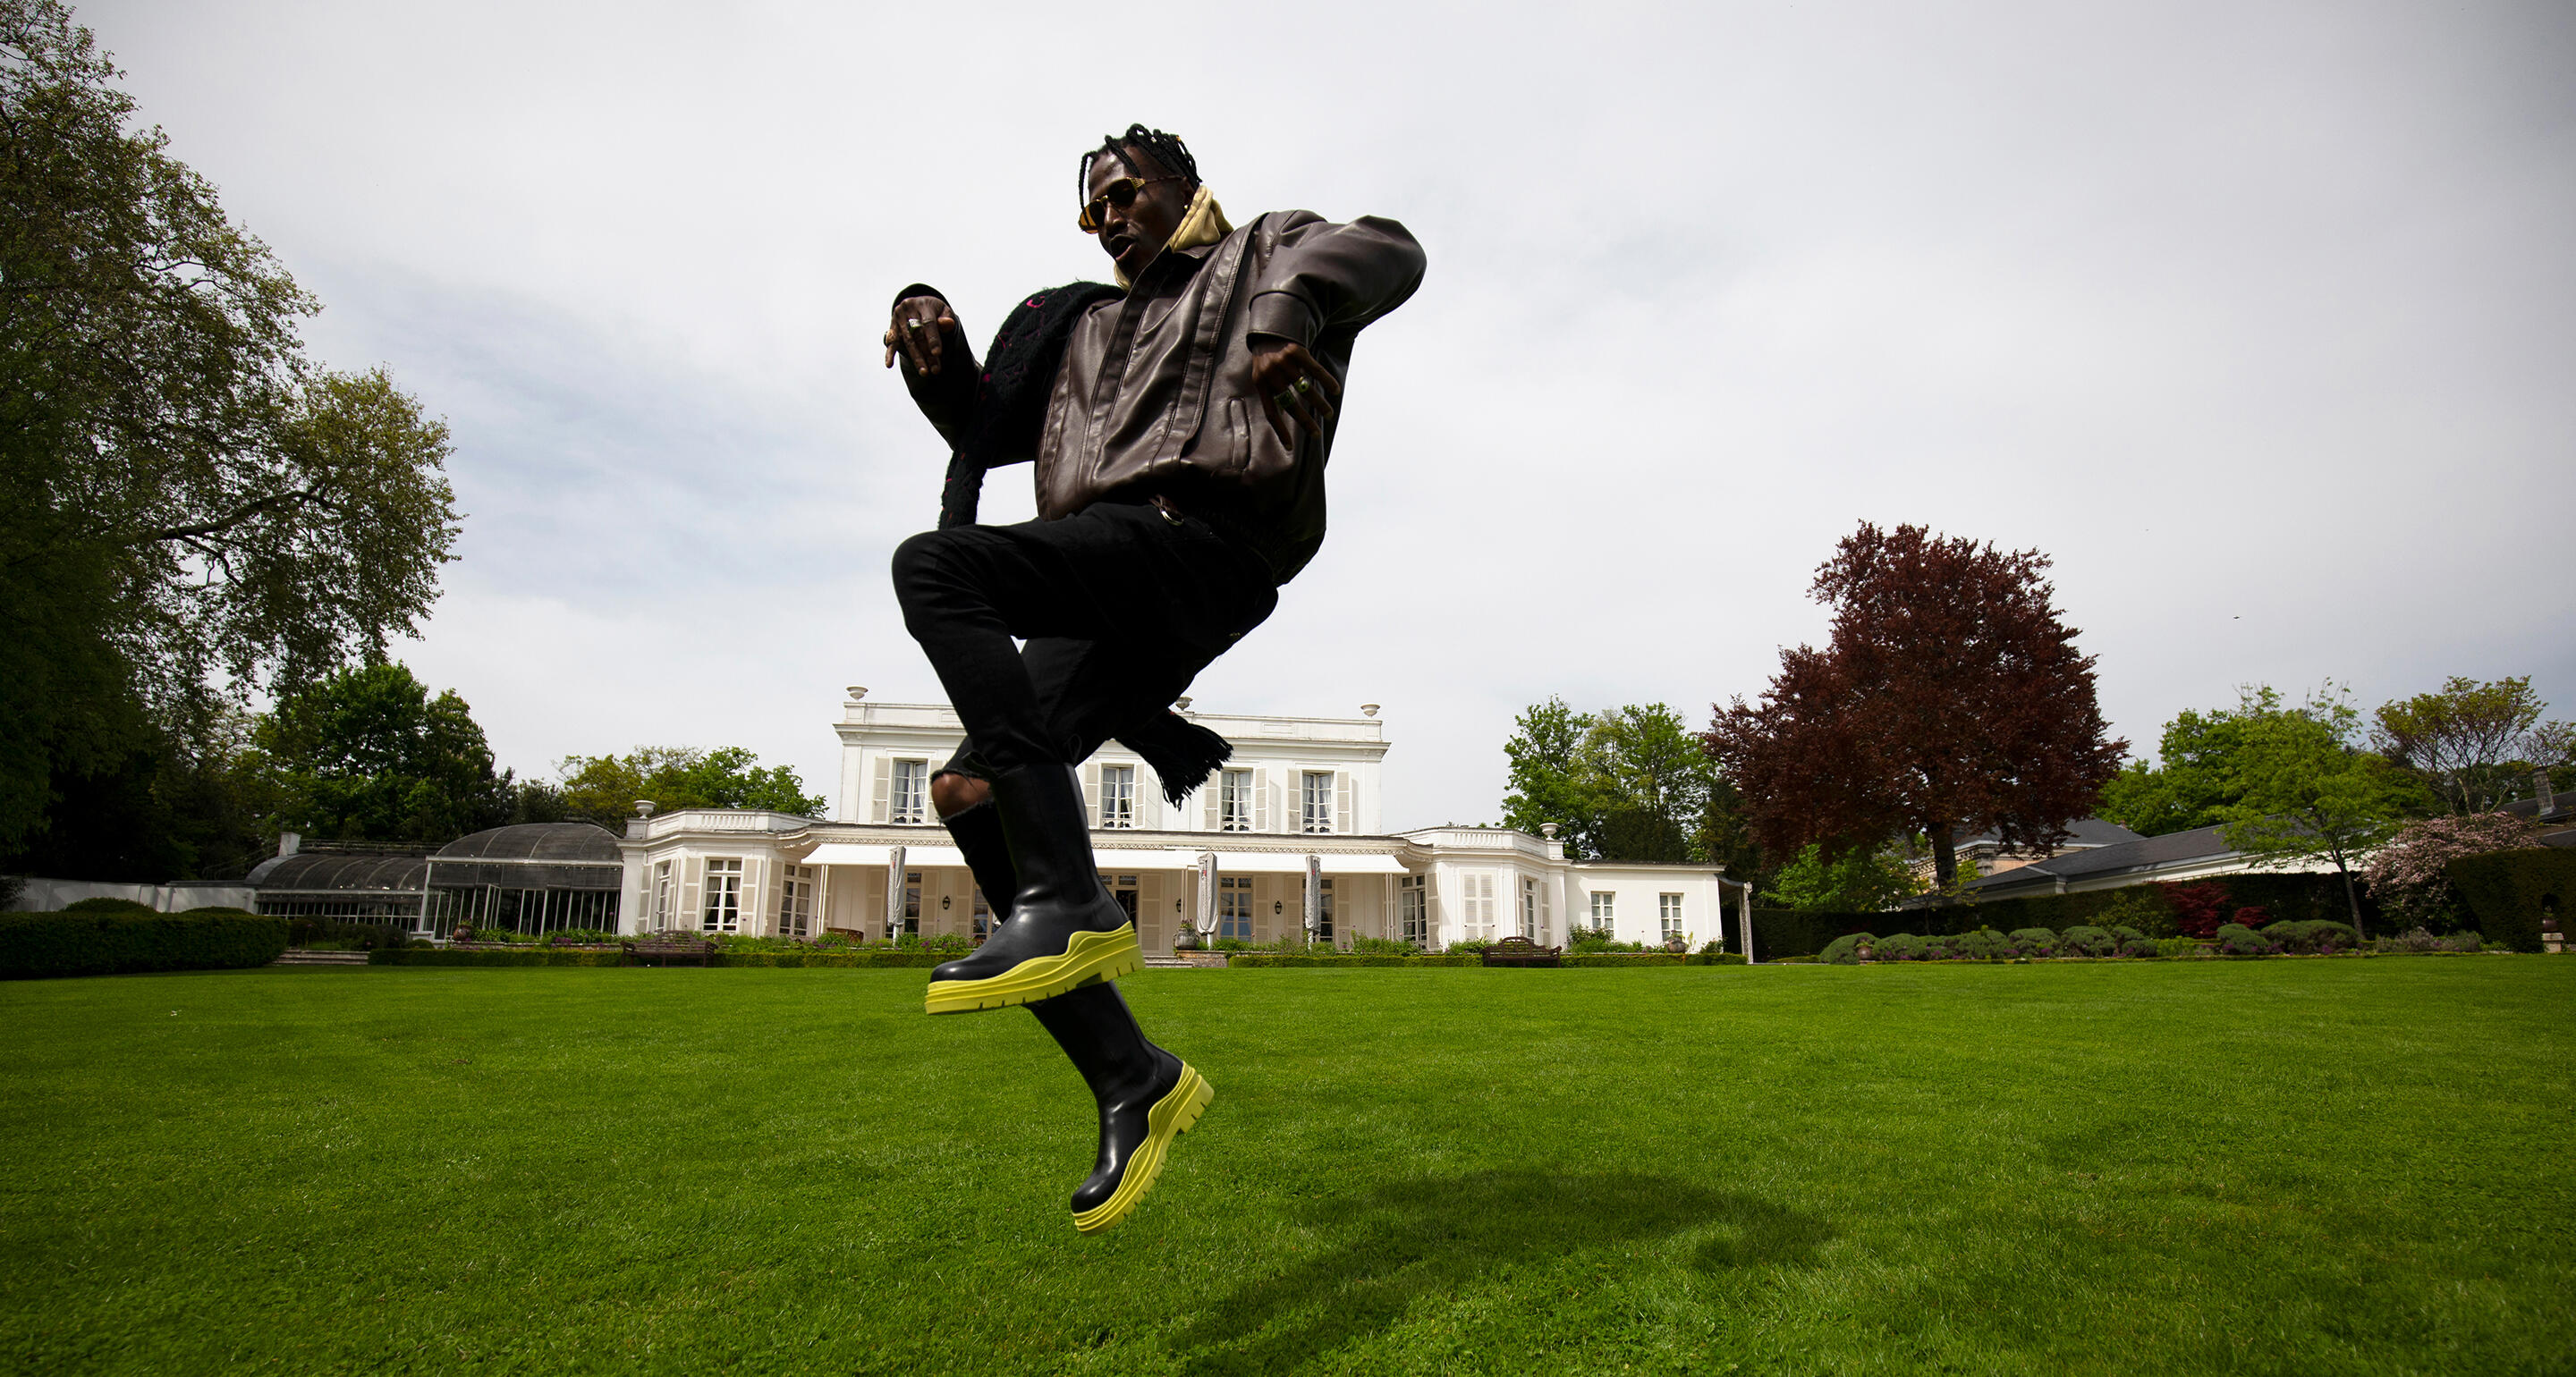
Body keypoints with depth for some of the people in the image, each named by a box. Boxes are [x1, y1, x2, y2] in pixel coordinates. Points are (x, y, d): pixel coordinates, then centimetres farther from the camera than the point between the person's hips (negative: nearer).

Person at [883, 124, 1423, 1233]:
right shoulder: (1089, 323, 37)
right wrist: (930, 330, 14)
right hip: (1110, 592, 7)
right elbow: (986, 428, 33)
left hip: (1194, 541, -7)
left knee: (932, 567, -27)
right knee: (971, 792, -7)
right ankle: (1133, 1083, -2)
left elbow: (1387, 251, 0)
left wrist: (1288, 316, -19)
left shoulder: (1261, 252, 20)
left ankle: (1070, 903, -34)